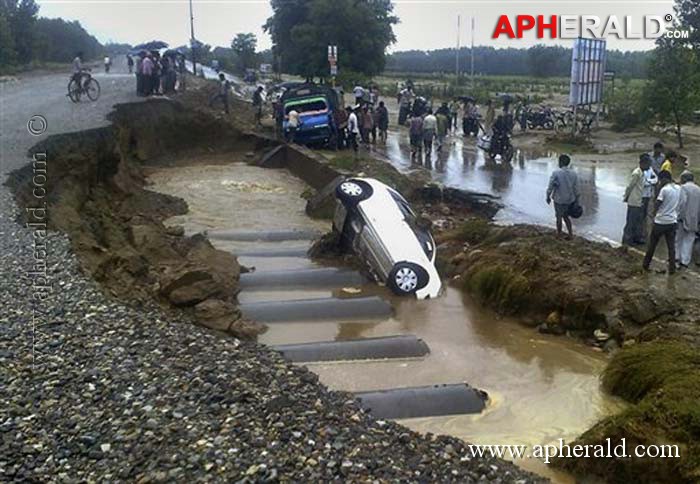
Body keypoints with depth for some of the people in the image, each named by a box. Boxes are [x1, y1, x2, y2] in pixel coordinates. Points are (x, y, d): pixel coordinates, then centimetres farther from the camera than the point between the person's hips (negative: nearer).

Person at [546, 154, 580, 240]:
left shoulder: (556, 173, -18)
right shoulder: (573, 173, -3)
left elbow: (550, 187, -13)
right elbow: (576, 188, 2)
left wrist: (548, 197, 2)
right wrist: (576, 200, 12)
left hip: (559, 200, -4)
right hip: (570, 200, 4)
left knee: (559, 217, 13)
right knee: (566, 216, 21)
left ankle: (559, 234, 27)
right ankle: (570, 234, 19)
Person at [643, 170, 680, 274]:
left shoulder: (664, 189, -17)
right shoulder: (678, 188, 3)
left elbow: (656, 205, -14)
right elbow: (678, 204, 14)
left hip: (661, 222, -5)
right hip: (673, 221, 5)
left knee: (652, 244, 10)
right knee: (671, 246, 9)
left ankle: (646, 264, 20)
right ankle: (672, 268, 11)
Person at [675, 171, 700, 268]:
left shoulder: (684, 187, -9)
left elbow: (682, 202, -18)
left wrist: (679, 216, -13)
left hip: (684, 219, -5)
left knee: (678, 238, 12)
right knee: (689, 240, 9)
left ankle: (677, 257, 17)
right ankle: (685, 261, 9)